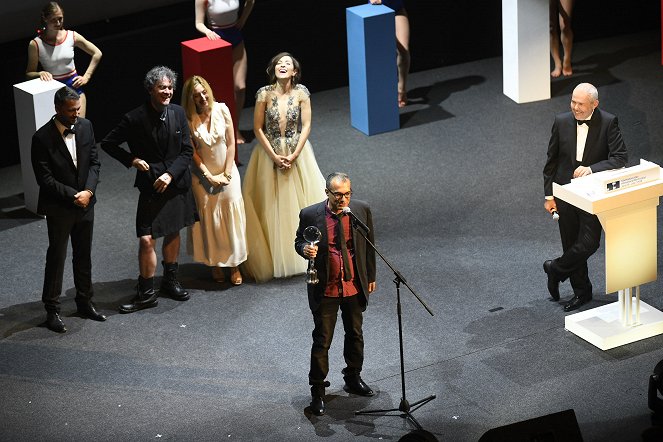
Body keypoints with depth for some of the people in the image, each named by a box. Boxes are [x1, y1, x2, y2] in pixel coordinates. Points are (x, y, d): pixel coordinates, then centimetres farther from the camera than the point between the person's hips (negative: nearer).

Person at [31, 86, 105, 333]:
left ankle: (85, 303, 30)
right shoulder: (42, 138, -18)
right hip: (58, 207, -5)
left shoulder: (85, 127, -3)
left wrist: (88, 191, -13)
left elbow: (93, 162, 2)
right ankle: (52, 310, 11)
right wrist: (73, 196, -19)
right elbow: (45, 179, -17)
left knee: (84, 256, 16)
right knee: (57, 257, 2)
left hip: (85, 203, 5)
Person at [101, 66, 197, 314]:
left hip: (177, 184, 4)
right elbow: (108, 143, -3)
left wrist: (170, 174, -13)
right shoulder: (135, 119, -15)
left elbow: (187, 151, -1)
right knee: (147, 240, -8)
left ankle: (170, 281, 37)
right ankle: (146, 294, 3)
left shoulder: (178, 113, -4)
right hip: (151, 188, -4)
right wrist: (131, 160, -14)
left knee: (173, 233, 18)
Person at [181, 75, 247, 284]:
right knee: (209, 218, 4)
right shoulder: (189, 119, -12)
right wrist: (210, 177, -10)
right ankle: (215, 264, 17)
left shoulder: (221, 110, -9)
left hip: (227, 172, 1)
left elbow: (231, 143, -4)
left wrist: (226, 173, -8)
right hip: (203, 175, -1)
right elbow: (193, 152, -7)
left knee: (232, 215, 2)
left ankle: (234, 265, 12)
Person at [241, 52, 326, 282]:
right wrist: (274, 156, -11)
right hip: (269, 152, -1)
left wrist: (294, 155, -14)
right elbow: (258, 128, -7)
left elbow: (306, 126, -6)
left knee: (299, 202, 7)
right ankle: (273, 257, 13)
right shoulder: (264, 93, -11)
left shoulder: (301, 92, -8)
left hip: (297, 152, 1)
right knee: (271, 205, 4)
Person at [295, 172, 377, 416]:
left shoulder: (362, 210, -7)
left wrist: (371, 277, 12)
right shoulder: (310, 215, -14)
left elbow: (369, 244, 6)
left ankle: (353, 379, 39)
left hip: (355, 286, 3)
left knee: (355, 335, 19)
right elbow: (299, 241, 1)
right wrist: (306, 249, -24)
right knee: (322, 340, 2)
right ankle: (317, 391, 14)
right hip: (325, 289, -3)